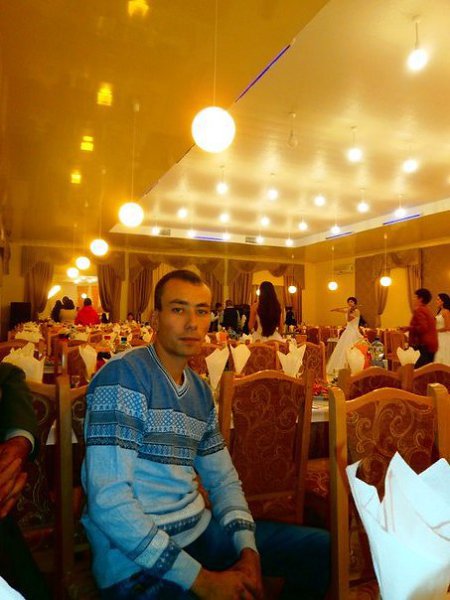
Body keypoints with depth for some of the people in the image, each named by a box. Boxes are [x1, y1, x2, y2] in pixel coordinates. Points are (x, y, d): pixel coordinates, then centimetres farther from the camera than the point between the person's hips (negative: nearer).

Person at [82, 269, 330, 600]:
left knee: (324, 549, 8)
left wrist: (249, 551, -4)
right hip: (137, 560, -7)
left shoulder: (201, 391, 7)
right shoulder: (123, 375, -16)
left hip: (201, 530, 7)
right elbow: (108, 499, -22)